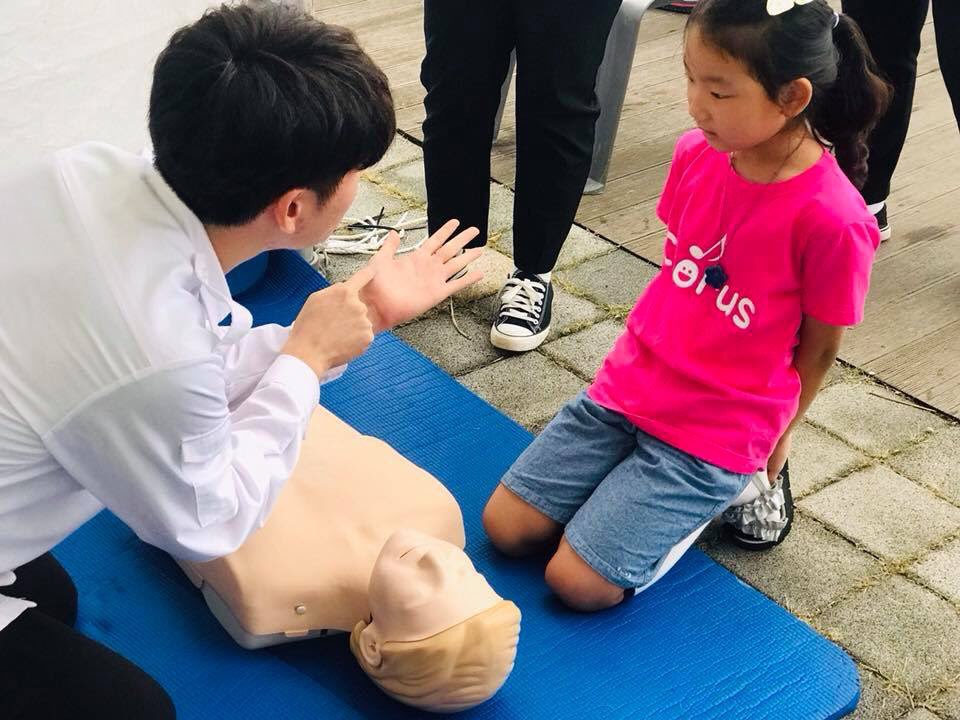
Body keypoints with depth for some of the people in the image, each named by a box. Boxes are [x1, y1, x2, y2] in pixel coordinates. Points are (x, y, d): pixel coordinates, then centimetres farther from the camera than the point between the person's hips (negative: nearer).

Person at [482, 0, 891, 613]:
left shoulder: (833, 220, -23)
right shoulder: (697, 153, -5)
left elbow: (817, 349, -8)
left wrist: (775, 440, 6)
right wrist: (650, 362, 14)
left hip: (719, 430, -5)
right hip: (629, 386, 6)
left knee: (579, 583, -10)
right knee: (505, 527, 0)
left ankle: (735, 482, 8)